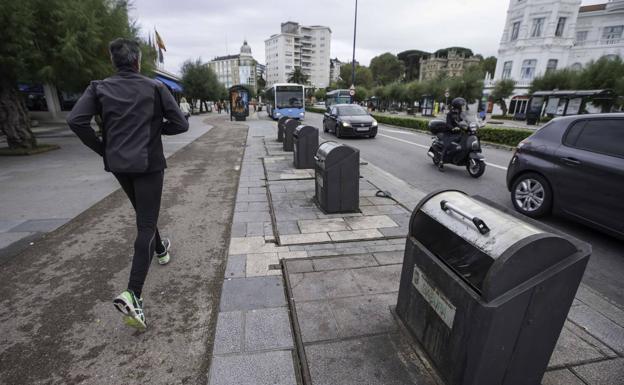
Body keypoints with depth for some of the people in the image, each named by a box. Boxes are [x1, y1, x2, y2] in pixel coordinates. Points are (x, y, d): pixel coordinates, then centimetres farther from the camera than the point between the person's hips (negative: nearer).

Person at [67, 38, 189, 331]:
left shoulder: (99, 88, 2)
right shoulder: (155, 88, -5)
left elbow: (76, 120, -10)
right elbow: (180, 124, -6)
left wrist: (101, 148, 3)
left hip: (117, 164, 4)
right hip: (148, 164, -4)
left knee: (144, 214, 25)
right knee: (147, 224, -4)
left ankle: (160, 249, 48)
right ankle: (132, 294, -14)